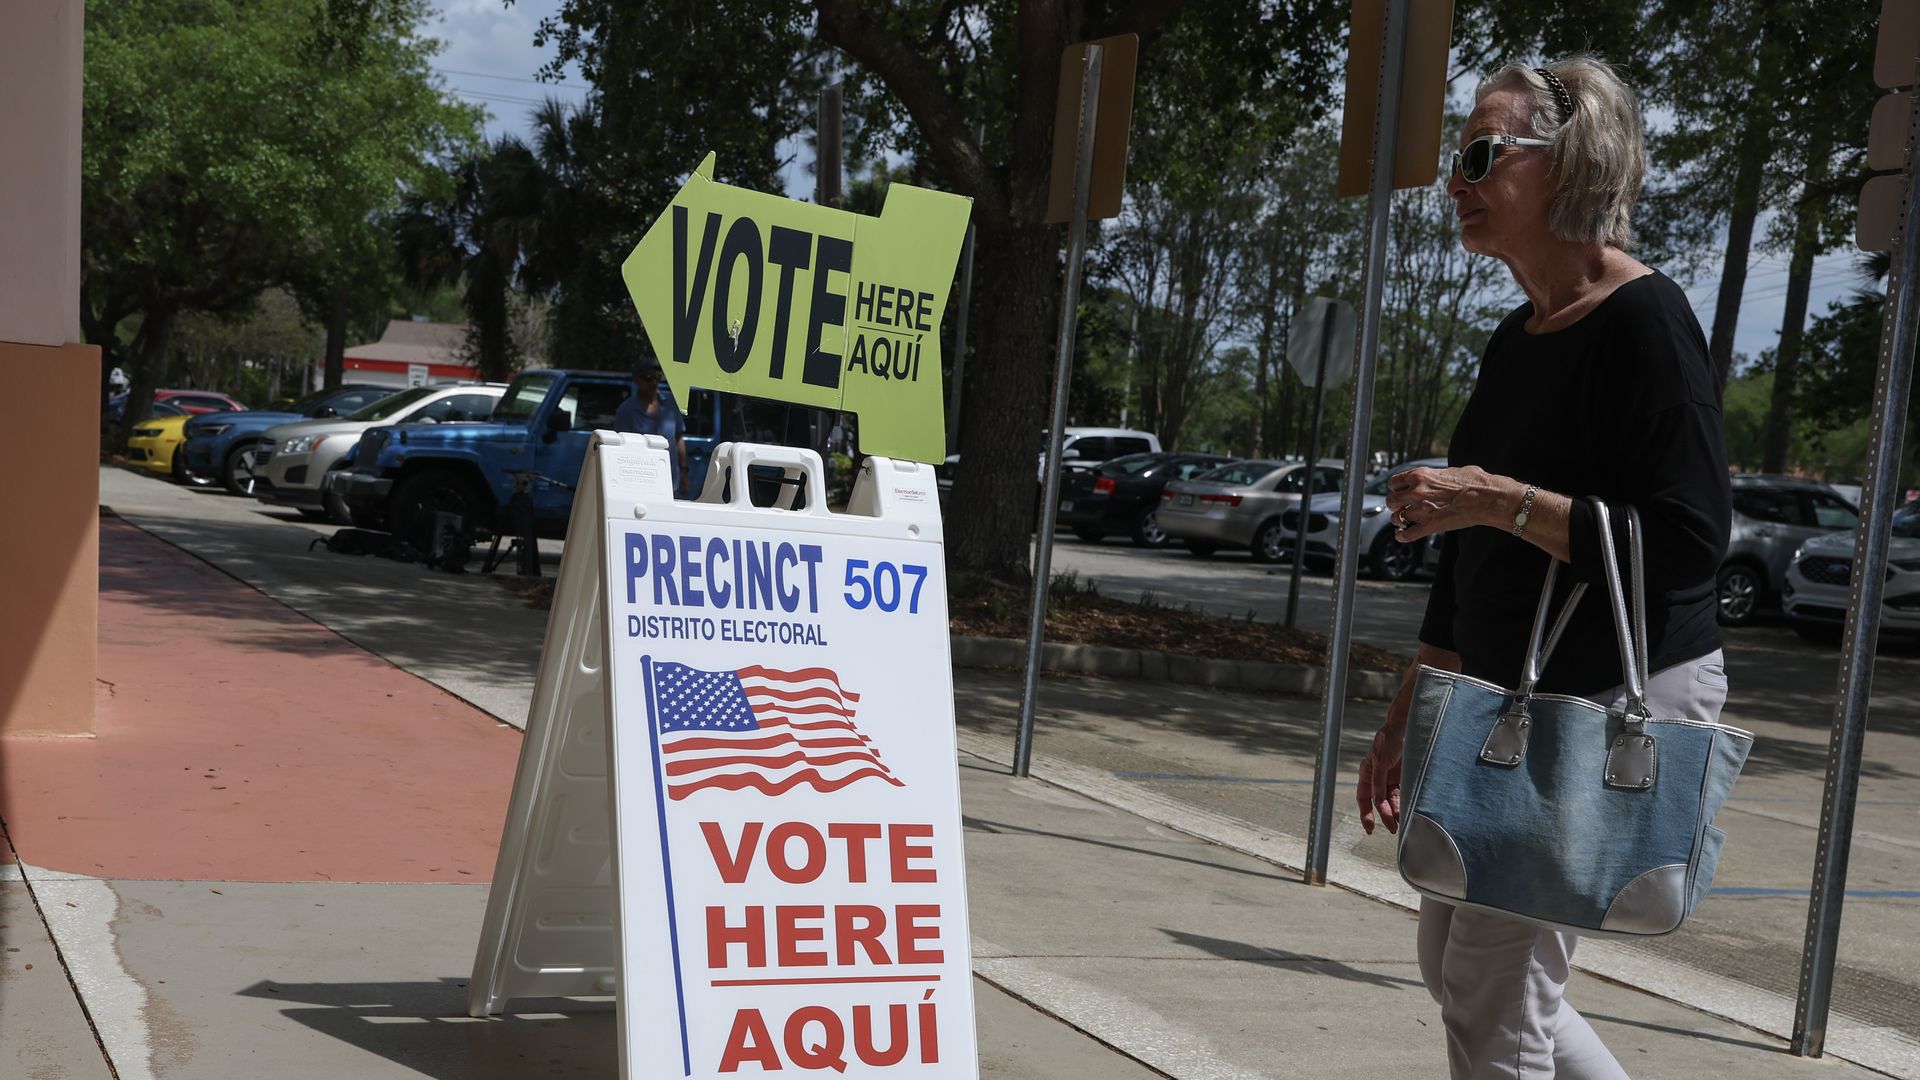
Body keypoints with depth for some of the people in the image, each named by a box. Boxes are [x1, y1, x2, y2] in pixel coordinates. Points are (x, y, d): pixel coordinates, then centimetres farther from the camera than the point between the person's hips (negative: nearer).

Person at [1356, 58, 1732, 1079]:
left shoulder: (1643, 320, -15)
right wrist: (1406, 717, 17)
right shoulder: (1513, 342, 11)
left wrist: (1502, 500, -25)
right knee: (1452, 959, 16)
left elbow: (1688, 537, -22)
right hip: (1514, 696, 9)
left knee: (1492, 986, -6)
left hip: (1627, 692, -9)